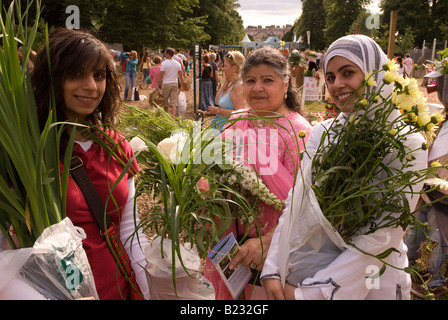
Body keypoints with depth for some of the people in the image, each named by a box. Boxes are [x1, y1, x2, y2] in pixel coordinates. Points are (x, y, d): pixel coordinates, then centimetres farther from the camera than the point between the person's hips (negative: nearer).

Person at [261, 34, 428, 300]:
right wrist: (273, 270, -14)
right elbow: (295, 204, -4)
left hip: (371, 283, -3)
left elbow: (385, 236, -18)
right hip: (312, 267, 4)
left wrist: (310, 290, -20)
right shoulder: (322, 133, 0)